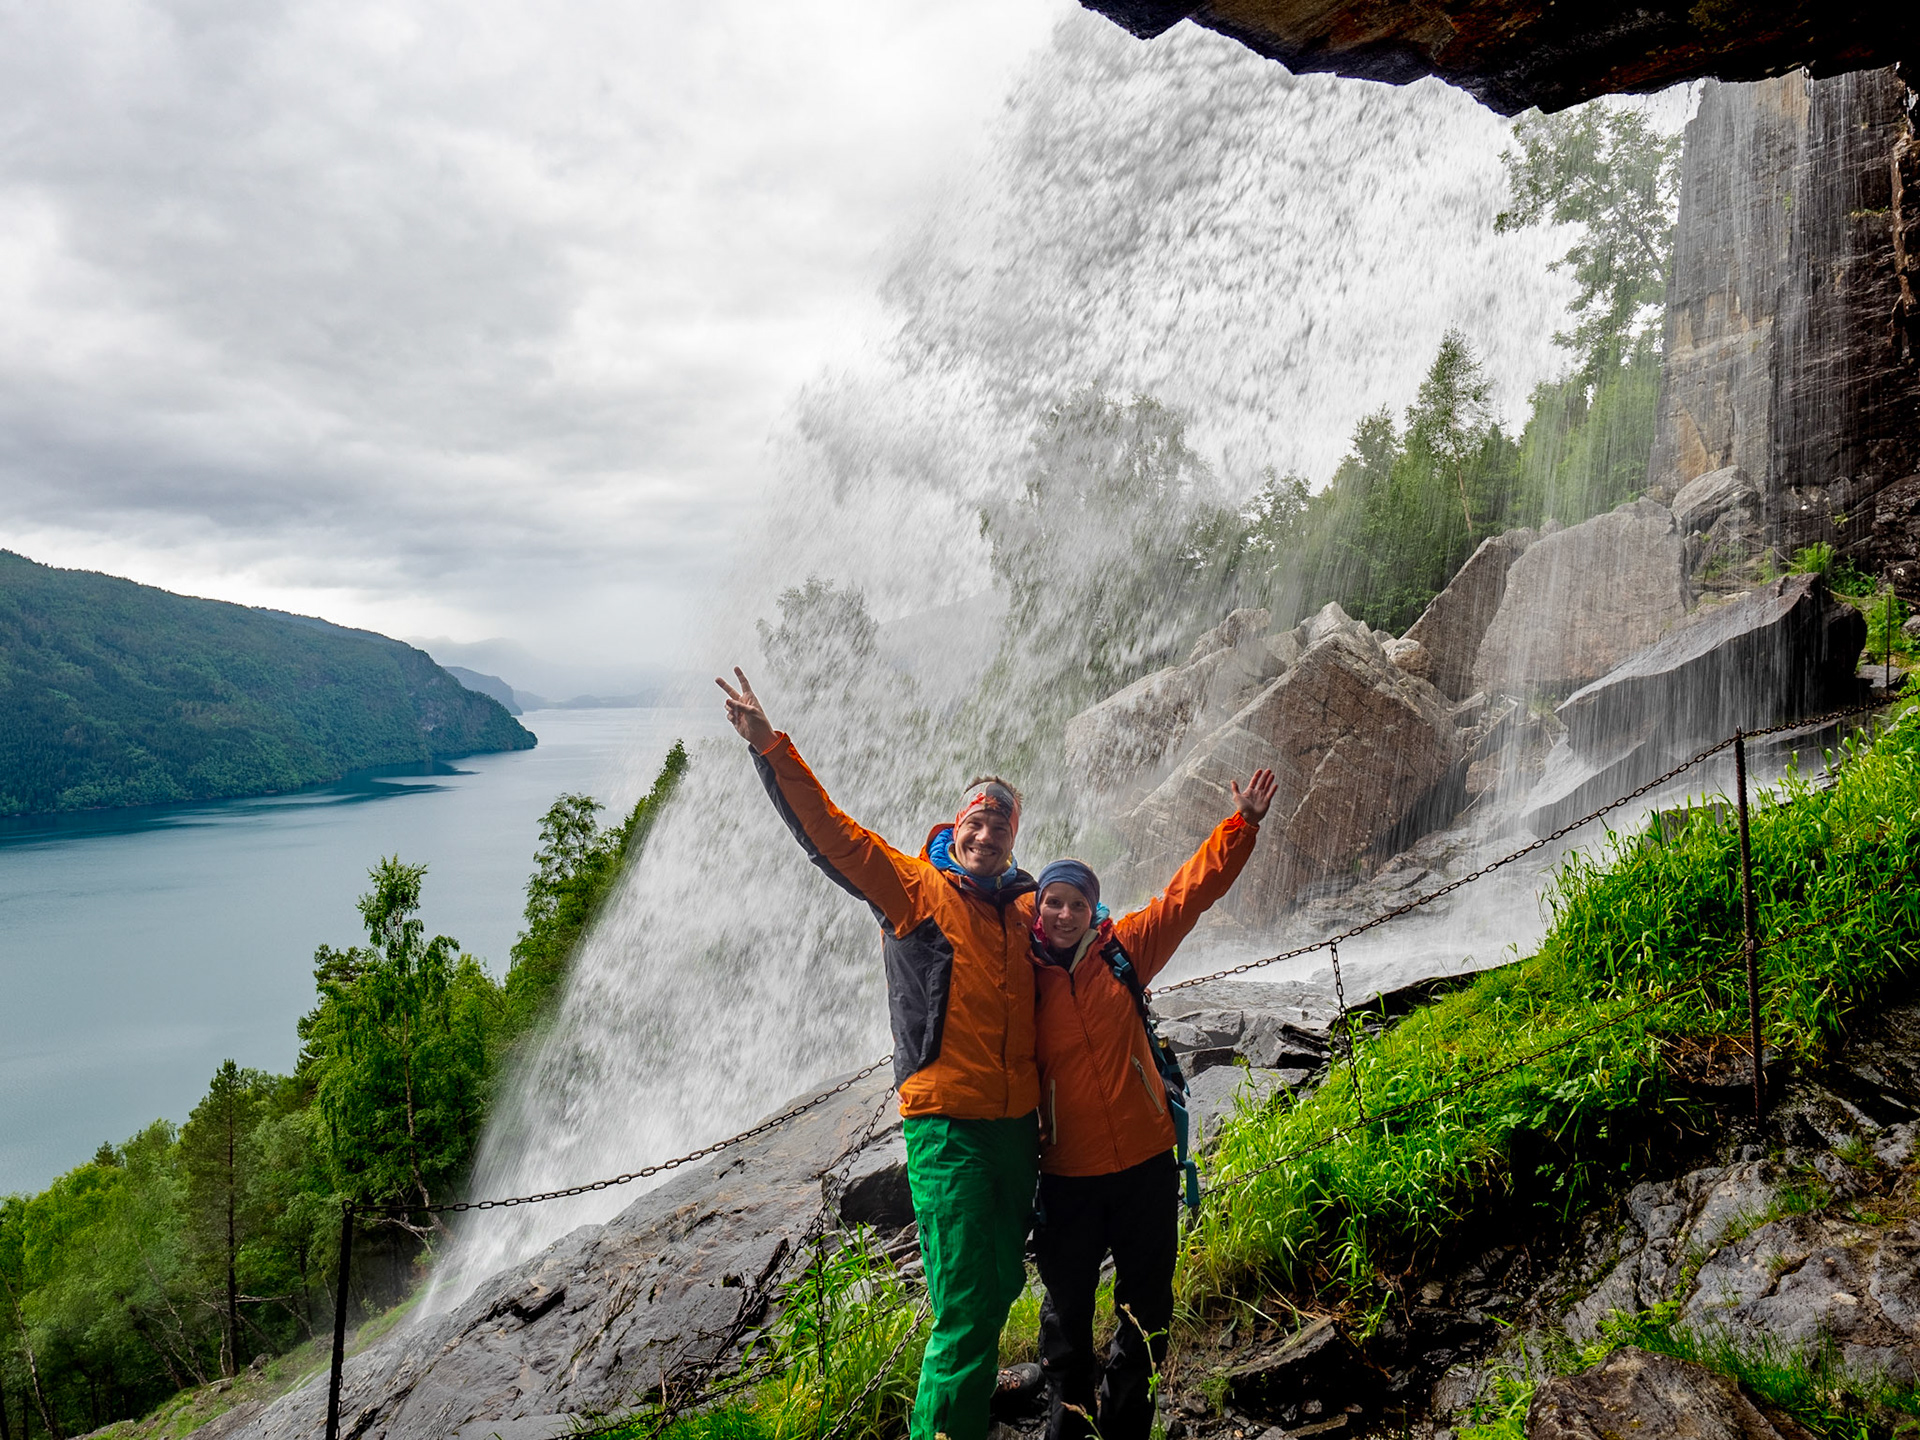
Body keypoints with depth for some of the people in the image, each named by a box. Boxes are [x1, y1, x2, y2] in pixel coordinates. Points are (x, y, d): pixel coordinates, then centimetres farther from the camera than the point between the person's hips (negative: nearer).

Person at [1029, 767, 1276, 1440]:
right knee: (1067, 1308, 14)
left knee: (1147, 1306, 14)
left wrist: (1242, 824, -5)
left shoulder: (1123, 951, -2)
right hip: (1068, 1173, -2)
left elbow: (1189, 892, -1)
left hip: (1145, 1163, 2)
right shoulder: (1019, 976, -5)